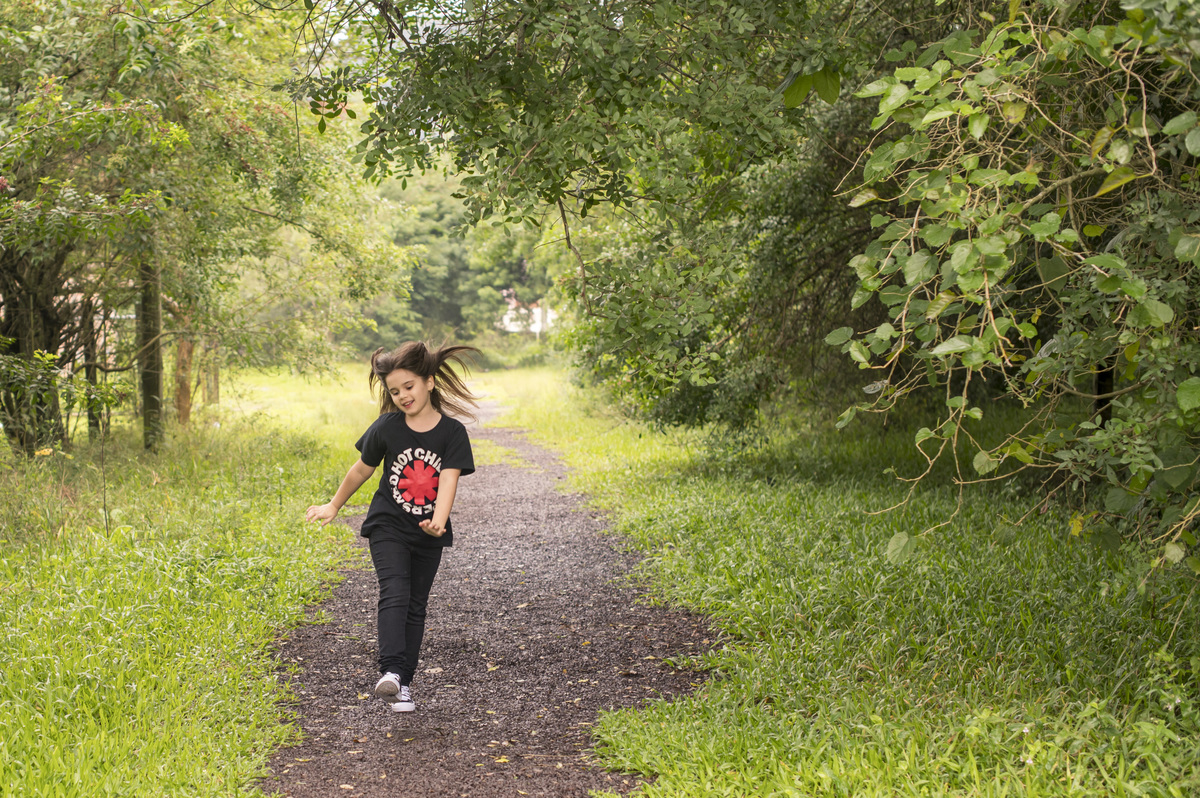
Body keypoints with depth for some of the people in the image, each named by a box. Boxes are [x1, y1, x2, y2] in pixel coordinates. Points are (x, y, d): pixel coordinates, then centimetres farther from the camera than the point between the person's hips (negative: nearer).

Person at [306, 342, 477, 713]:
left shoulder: (452, 432, -10)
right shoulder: (387, 427, -7)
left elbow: (449, 480, -22)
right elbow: (362, 470, 7)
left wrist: (438, 521, -39)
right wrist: (333, 507, 17)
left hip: (428, 534, 1)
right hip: (388, 527, -1)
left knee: (416, 605, 7)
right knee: (394, 594, -20)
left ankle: (404, 683, 14)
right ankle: (391, 671, -34)